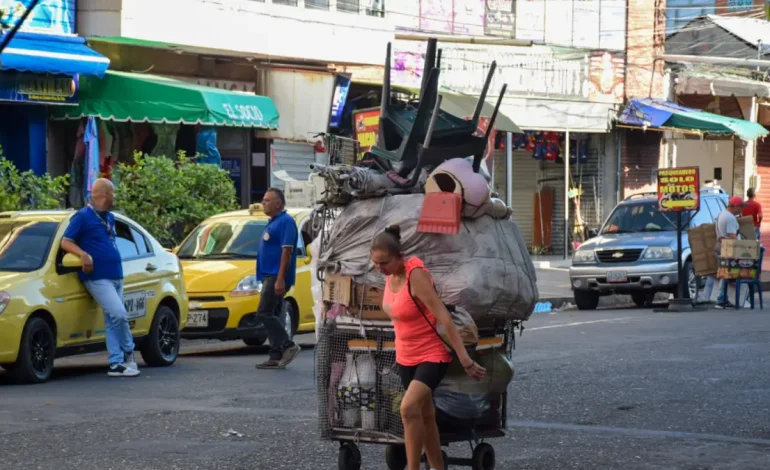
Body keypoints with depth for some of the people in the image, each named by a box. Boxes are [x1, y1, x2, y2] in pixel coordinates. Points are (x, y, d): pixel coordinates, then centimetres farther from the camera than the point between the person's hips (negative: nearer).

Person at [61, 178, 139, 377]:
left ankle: (116, 363, 9)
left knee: (113, 320, 7)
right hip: (98, 277, -8)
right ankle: (128, 353, 0)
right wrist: (84, 254, -25)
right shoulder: (83, 217, -6)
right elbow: (66, 242, -8)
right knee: (119, 314, -17)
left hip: (115, 276, 8)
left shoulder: (109, 218, 18)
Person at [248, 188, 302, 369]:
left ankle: (288, 346, -11)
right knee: (271, 315, 8)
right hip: (269, 276, 10)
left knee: (264, 313, -14)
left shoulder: (285, 222, -12)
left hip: (276, 277, -10)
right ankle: (276, 357, 8)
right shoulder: (273, 223, 19)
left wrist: (280, 279, -25)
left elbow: (287, 251, -19)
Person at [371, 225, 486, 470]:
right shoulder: (391, 275, -1)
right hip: (406, 357, 8)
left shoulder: (416, 275, -24)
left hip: (432, 355, -8)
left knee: (409, 408, -26)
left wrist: (465, 360, -27)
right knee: (425, 415, 16)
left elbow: (445, 319, -26)